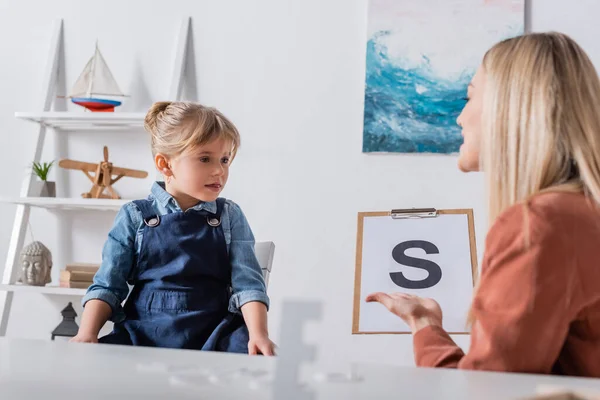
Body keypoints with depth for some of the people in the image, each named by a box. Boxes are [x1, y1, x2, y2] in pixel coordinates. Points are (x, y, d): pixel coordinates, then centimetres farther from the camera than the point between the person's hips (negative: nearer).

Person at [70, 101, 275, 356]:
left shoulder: (229, 217, 9)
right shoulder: (134, 217, 7)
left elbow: (247, 282, -1)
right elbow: (107, 286, 6)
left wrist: (258, 333, -19)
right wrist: (87, 333, -10)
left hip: (212, 333, 0)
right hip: (144, 332, 0)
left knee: (256, 361, -32)